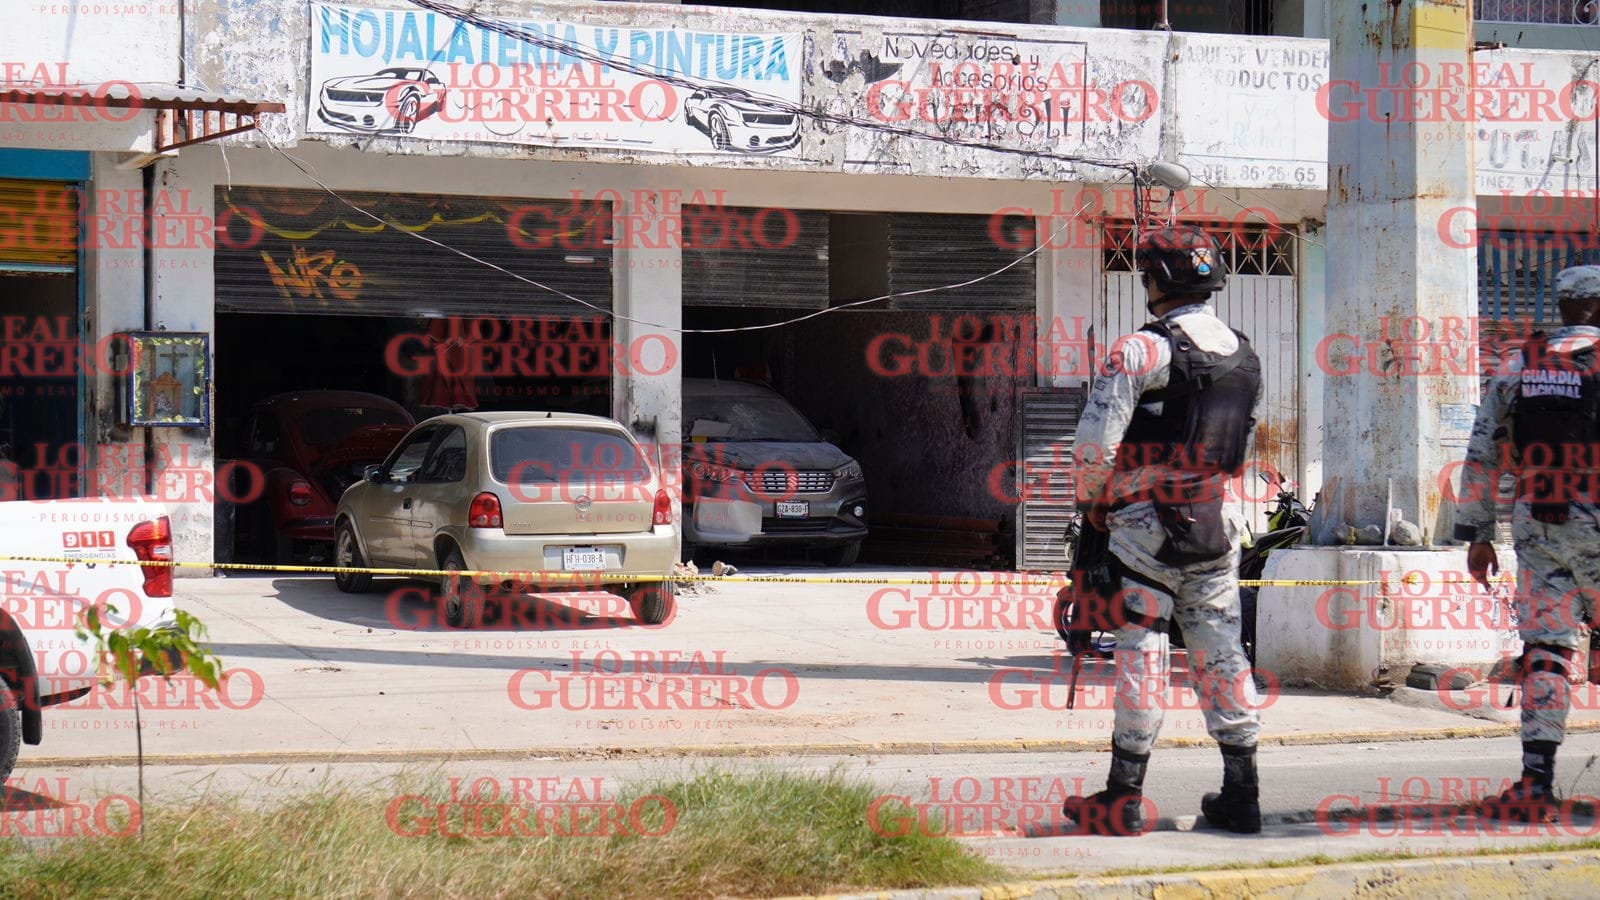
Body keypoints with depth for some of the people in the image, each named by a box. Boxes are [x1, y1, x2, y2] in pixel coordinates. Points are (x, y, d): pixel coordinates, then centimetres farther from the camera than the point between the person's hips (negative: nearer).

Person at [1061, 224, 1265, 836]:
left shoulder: (1143, 350, -13)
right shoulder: (1245, 356, 10)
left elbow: (1095, 441, -17)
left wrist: (1092, 500, 0)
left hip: (1146, 525, -6)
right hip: (1216, 524, 6)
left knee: (1140, 652, -1)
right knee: (1220, 652, 10)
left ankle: (1124, 800, 2)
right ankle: (1241, 793, 12)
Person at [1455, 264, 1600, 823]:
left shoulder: (1517, 367, 9)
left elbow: (1482, 455, 9)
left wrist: (1476, 534, 14)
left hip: (1535, 525, 3)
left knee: (1544, 649, 3)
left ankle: (1536, 783, -5)